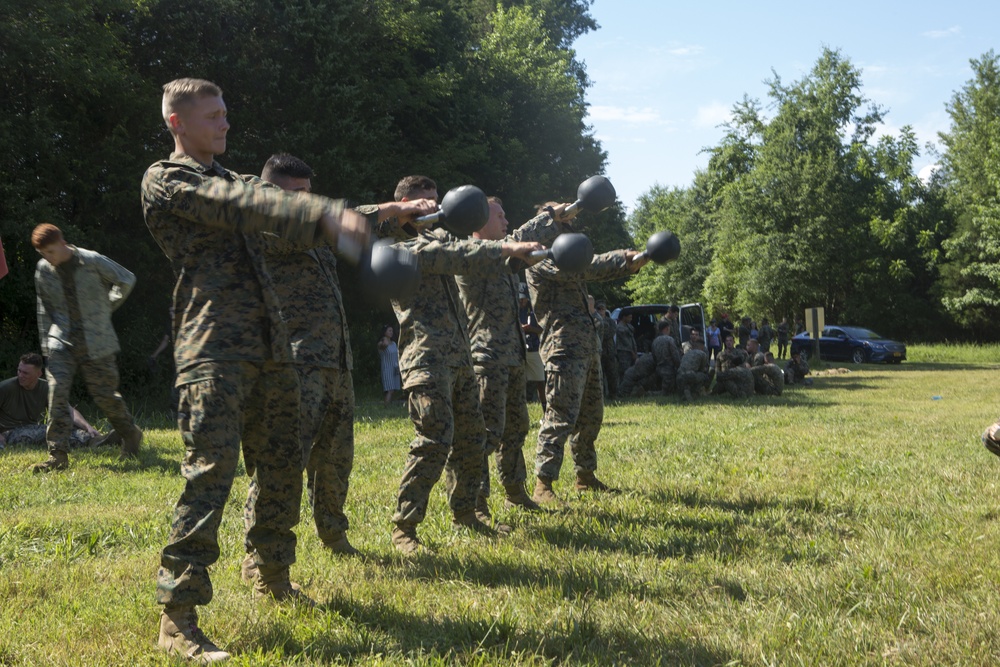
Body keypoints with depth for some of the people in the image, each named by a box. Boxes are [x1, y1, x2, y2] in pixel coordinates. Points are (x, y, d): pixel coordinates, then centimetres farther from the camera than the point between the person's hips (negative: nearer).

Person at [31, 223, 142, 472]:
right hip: (62, 340, 3)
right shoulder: (43, 270, 2)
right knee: (57, 390, -13)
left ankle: (130, 436, 29)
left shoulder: (92, 261, -10)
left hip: (96, 341, -3)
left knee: (105, 395, 3)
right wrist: (46, 345, 7)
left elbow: (126, 279, 3)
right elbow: (45, 310, 10)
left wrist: (108, 307, 5)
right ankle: (58, 454, -11)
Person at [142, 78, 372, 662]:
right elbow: (240, 206, -16)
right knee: (211, 473, -15)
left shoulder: (226, 178, 25)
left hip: (270, 345, 8)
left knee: (283, 465, 13)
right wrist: (323, 213, -26)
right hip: (215, 351, -8)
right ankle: (178, 619, -12)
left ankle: (273, 578, 31)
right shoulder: (165, 180, -1)